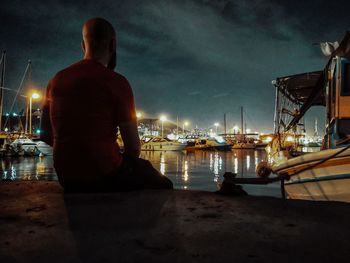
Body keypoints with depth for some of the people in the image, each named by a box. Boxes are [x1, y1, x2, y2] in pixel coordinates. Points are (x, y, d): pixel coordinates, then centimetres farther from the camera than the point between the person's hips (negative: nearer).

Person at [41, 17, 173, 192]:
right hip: (105, 176, -7)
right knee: (164, 185, 16)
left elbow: (46, 135, 13)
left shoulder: (56, 80, 4)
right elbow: (133, 147, -12)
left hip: (66, 179, 7)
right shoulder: (116, 82, -14)